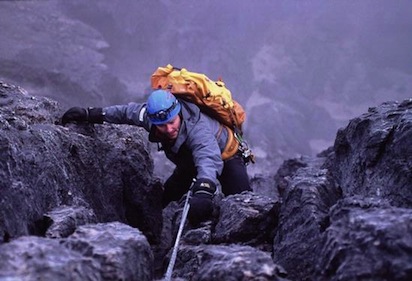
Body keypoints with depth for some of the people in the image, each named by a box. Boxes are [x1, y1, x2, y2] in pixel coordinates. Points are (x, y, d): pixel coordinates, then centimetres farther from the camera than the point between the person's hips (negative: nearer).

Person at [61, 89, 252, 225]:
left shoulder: (197, 128, -46)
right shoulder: (149, 114, -26)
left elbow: (209, 160, -64)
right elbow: (127, 111, -4)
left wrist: (203, 192, -82)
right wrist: (90, 114, 0)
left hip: (224, 156, -6)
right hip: (189, 161, 6)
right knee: (161, 198, 3)